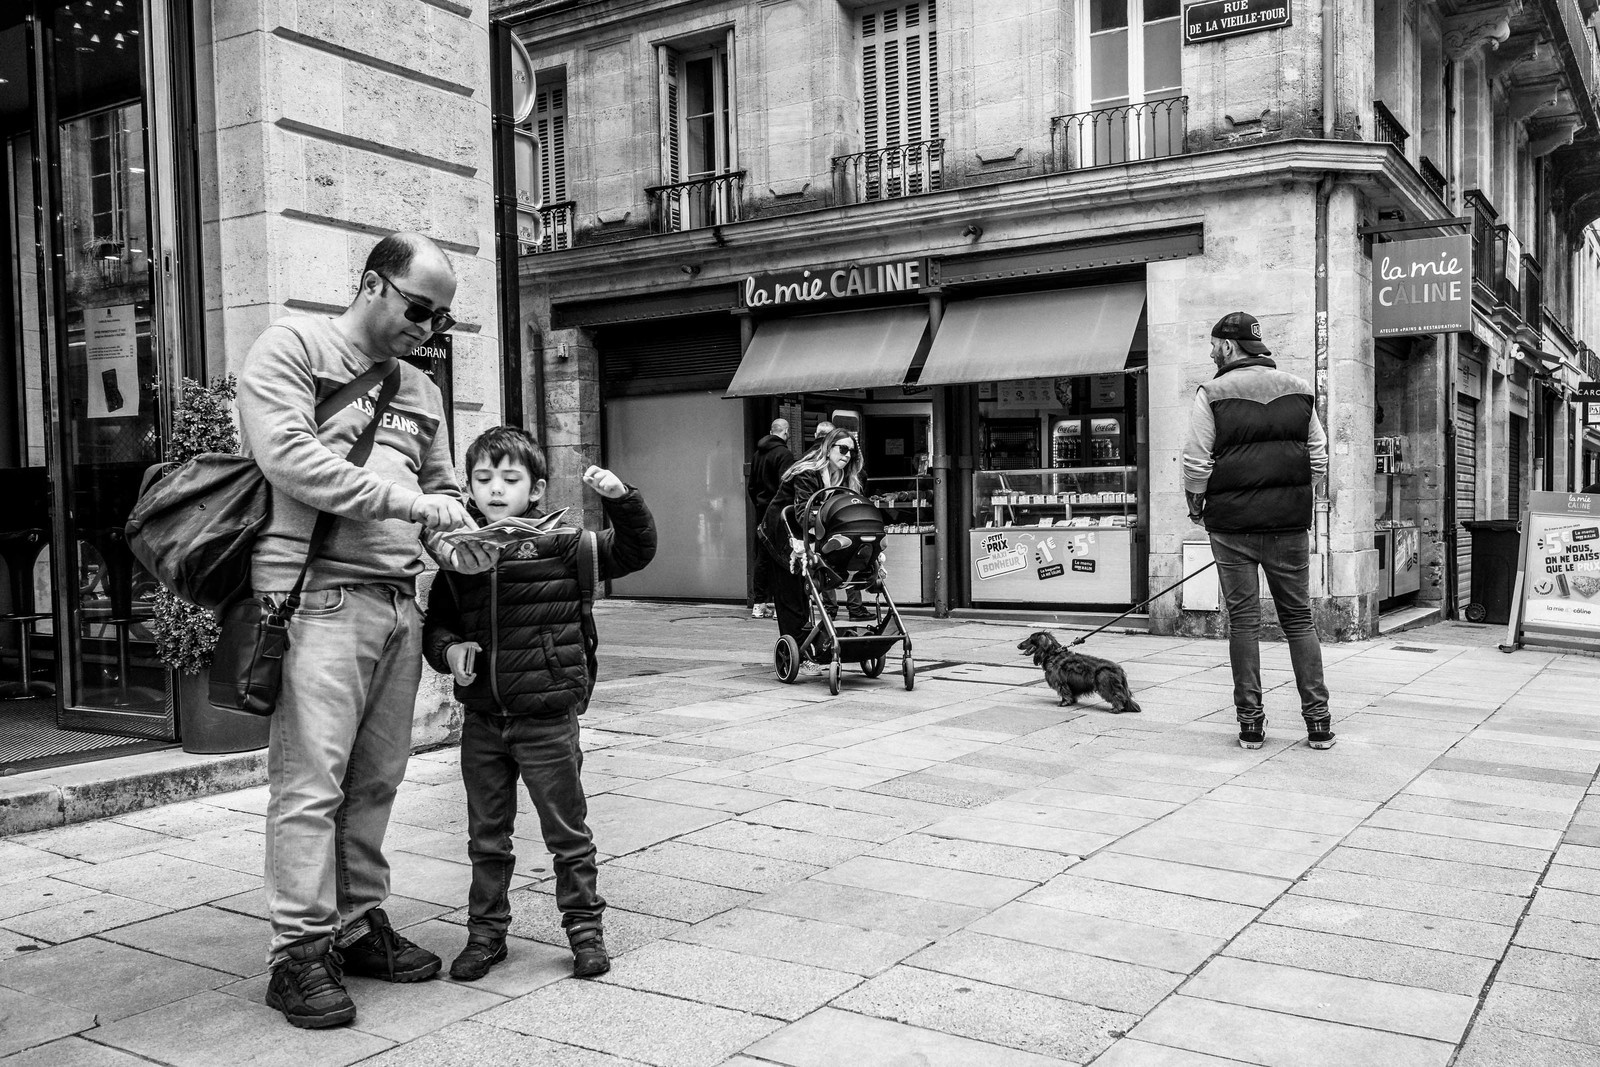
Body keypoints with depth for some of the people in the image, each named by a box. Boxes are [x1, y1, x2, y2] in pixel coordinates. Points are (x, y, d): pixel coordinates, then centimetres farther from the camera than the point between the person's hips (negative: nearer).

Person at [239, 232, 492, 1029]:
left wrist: (464, 541, 2)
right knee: (312, 780, -6)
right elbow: (287, 457, -12)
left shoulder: (421, 390, 22)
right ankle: (299, 950, 2)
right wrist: (408, 501, -14)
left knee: (376, 781, 9)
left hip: (398, 602, 7)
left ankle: (359, 926, 21)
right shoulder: (291, 347, 2)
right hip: (318, 597, -6)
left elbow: (440, 486, 24)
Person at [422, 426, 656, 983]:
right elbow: (435, 621, 12)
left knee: (567, 831, 9)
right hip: (482, 719, 4)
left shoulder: (560, 544, -6)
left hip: (547, 716, -3)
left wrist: (621, 499, -20)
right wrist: (448, 648, -8)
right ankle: (486, 931, 30)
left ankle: (584, 926, 24)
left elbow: (634, 552, -6)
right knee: (486, 837, 15)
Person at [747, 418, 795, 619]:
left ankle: (758, 604, 14)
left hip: (762, 512, 8)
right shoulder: (783, 454, -12)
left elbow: (750, 486, 18)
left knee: (762, 557, 12)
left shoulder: (757, 454, 14)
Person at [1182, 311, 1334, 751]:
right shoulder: (1300, 391, 8)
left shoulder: (1212, 394, -5)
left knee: (1243, 619, 4)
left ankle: (1250, 721, 7)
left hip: (1232, 521, -3)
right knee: (1299, 617, 11)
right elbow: (1319, 458, 10)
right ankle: (1318, 719, 9)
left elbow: (1196, 463, -7)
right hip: (1290, 522, 3)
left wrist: (1196, 505, 9)